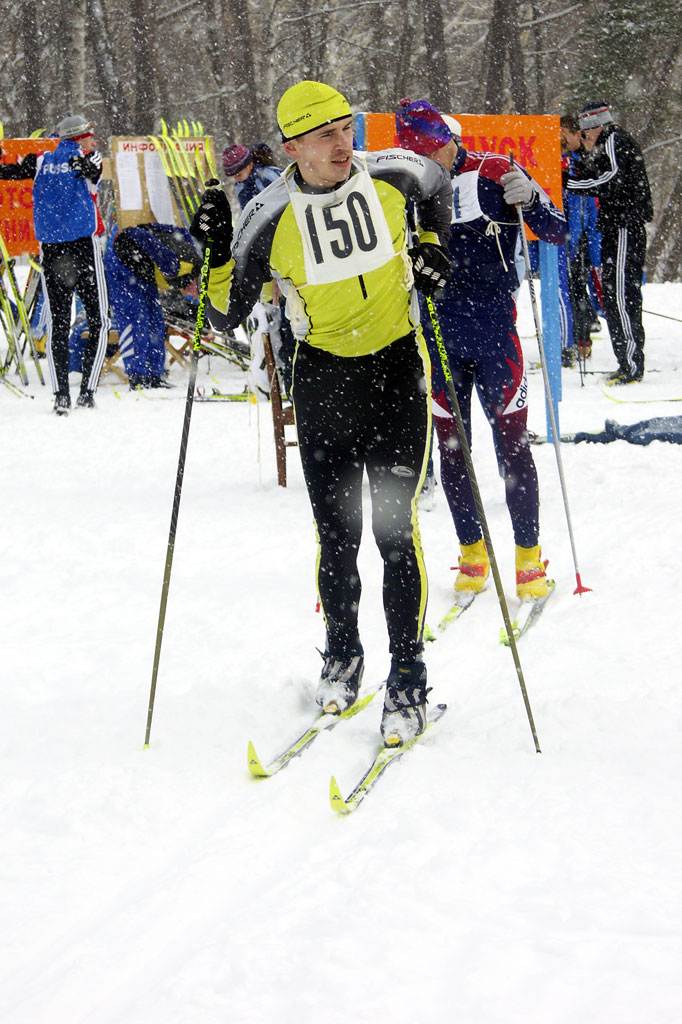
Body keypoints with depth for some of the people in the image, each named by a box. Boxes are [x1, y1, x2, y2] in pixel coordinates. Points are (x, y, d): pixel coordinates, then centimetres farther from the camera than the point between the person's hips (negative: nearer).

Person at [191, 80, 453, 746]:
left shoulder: (392, 174, -8)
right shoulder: (271, 218, -12)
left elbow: (438, 185, 18)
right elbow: (228, 316, -7)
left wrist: (433, 247, 5)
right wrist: (218, 256, -21)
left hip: (396, 367, 0)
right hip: (322, 374, 1)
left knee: (394, 525, -7)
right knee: (336, 530, 7)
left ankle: (408, 675, 2)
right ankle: (342, 657, 28)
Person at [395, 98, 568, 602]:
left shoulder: (495, 173, -7)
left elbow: (558, 233, -7)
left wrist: (529, 199, -26)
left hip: (493, 332, -3)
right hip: (437, 336, 3)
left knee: (512, 441, -1)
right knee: (451, 444, 8)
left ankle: (530, 557, 7)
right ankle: (472, 552, 21)